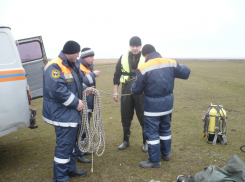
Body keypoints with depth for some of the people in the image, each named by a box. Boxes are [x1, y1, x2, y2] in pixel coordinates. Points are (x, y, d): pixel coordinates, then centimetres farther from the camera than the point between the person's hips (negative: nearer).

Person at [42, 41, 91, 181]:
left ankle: (70, 169, 37)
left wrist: (84, 90, 6)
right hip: (62, 114, -10)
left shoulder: (72, 65, 11)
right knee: (64, 144, -3)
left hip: (71, 112, 10)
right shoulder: (54, 67, -21)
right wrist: (76, 103, -22)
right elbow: (58, 90, -29)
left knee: (71, 142, 21)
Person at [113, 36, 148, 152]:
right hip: (126, 92, 3)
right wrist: (115, 91, 6)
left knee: (143, 118, 3)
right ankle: (126, 141, 29)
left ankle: (146, 142, 21)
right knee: (125, 118, 11)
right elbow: (117, 75, 9)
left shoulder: (146, 58, -1)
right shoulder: (123, 57, 6)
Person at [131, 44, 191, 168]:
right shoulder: (171, 63, -4)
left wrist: (134, 83, 12)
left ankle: (155, 160, 13)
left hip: (153, 105, -6)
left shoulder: (143, 68, -16)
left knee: (151, 132, 6)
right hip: (168, 102, 6)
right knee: (165, 128, 22)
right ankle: (166, 153, 37)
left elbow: (136, 90, -10)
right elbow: (186, 72, 8)